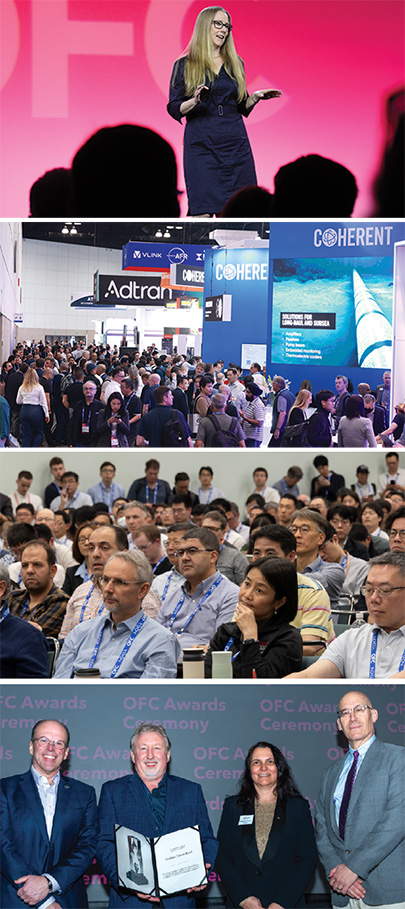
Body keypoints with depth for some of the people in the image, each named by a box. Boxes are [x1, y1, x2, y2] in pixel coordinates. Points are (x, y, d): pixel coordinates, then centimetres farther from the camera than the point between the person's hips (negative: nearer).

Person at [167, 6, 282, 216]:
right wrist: (195, 101, -18)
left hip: (235, 144, 4)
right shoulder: (185, 65, 4)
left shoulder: (235, 64, 15)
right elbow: (174, 109, 0)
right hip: (201, 145, -4)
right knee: (202, 213, -10)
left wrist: (255, 97, 1)